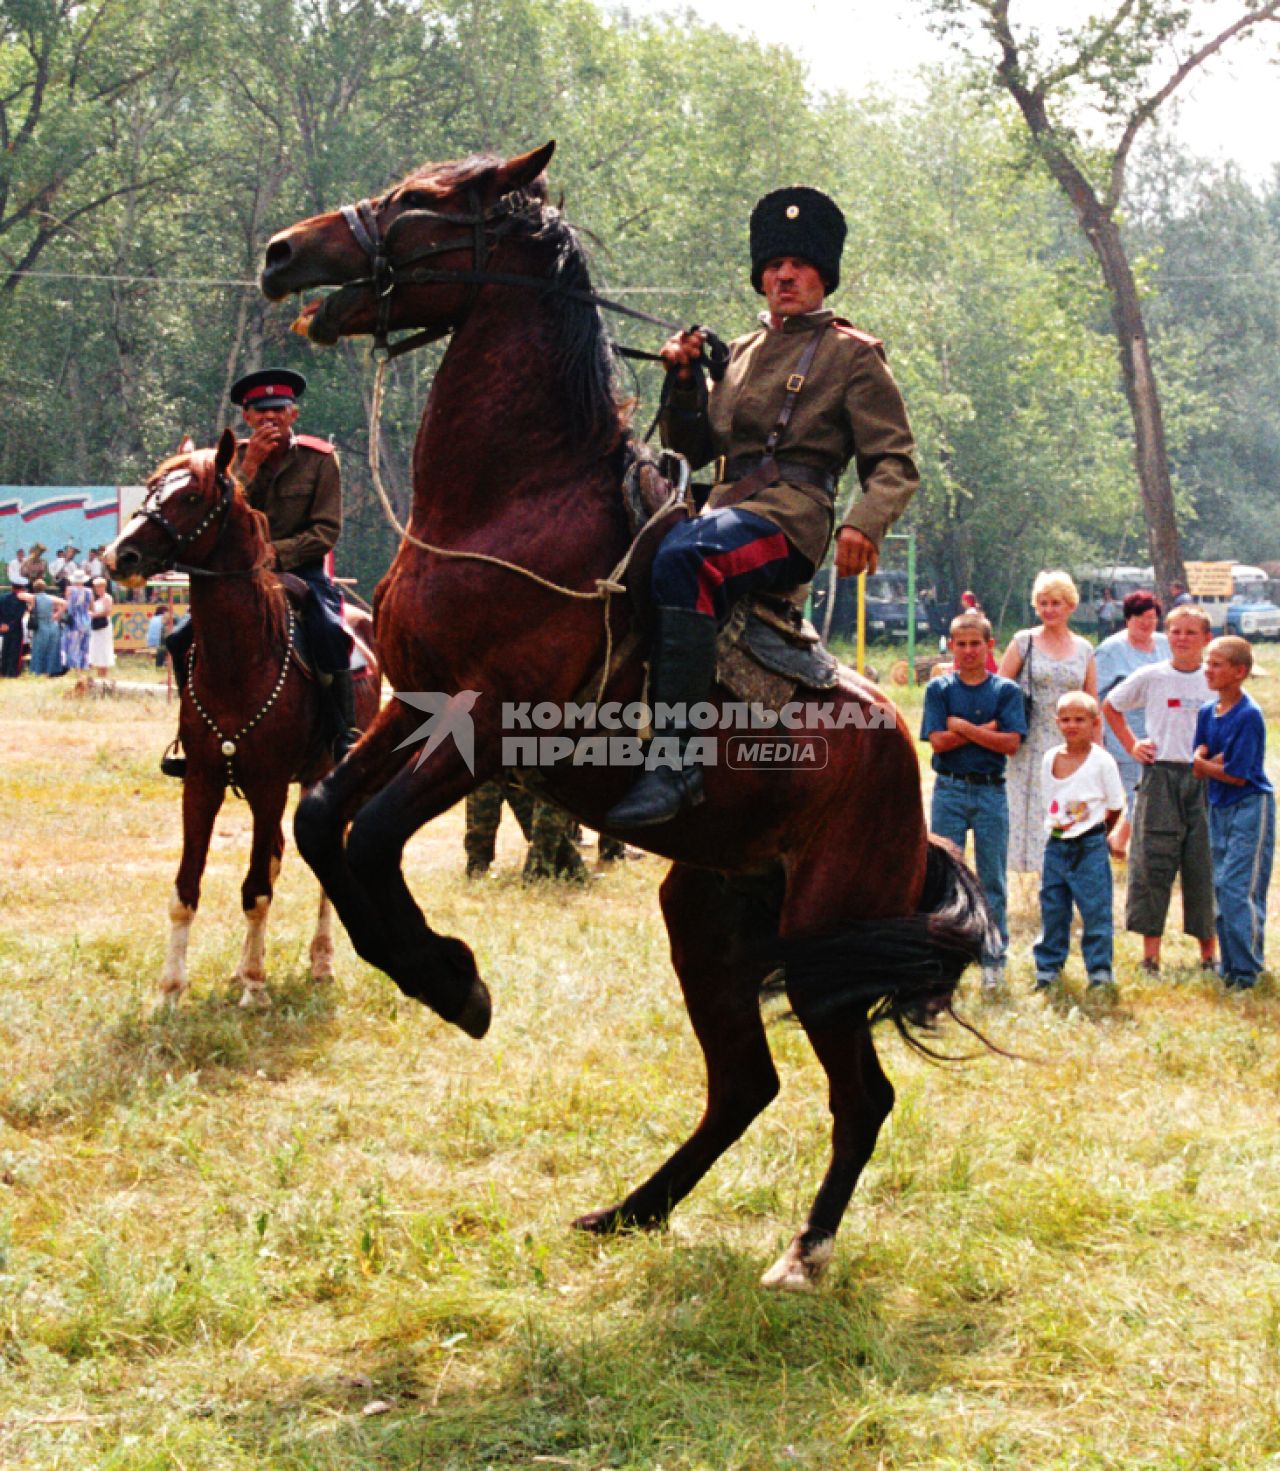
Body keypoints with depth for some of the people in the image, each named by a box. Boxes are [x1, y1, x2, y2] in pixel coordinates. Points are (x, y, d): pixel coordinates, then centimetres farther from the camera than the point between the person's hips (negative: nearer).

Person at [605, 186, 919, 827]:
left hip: (790, 516, -7)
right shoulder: (742, 352, 25)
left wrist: (864, 525, -20)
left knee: (681, 559, -37)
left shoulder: (853, 355, 7)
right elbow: (692, 448, 26)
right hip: (723, 513, 7)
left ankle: (675, 758, -43)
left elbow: (895, 464, 1)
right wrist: (684, 378, 8)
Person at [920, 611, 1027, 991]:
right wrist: (985, 730, -10)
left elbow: (1010, 743, -8)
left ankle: (994, 960, 9)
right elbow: (938, 741, -6)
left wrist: (962, 727, -10)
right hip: (949, 790, 0)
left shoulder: (1006, 690, 4)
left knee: (992, 881, 4)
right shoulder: (939, 688, 5)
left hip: (990, 791, 0)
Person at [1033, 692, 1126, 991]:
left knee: (1095, 910, -2)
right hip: (1055, 845, 5)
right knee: (1052, 910, 10)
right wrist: (1055, 829, 9)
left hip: (1090, 847, -5)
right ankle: (1047, 968, 19)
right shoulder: (1051, 758, 6)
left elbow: (1116, 807, -1)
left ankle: (1100, 971, 6)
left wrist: (1095, 833, 5)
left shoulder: (1101, 760, -7)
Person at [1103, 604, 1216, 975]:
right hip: (1160, 778, 0)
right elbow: (1110, 707, 17)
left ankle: (1208, 953, 13)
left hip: (1205, 779, 1)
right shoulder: (1150, 677, 3)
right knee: (1154, 862, -3)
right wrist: (1132, 745, 9)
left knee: (1203, 865, 2)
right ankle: (1150, 955, 3)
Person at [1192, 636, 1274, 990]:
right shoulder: (1206, 713, 8)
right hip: (1219, 808, 8)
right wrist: (1218, 761, -15)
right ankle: (1229, 967, 18)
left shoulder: (1249, 716, -16)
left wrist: (1203, 762, -4)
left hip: (1250, 807, -8)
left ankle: (1246, 971, -5)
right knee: (1221, 888, 10)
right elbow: (1198, 770, 5)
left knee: (1239, 889, -11)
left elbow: (1237, 775, -17)